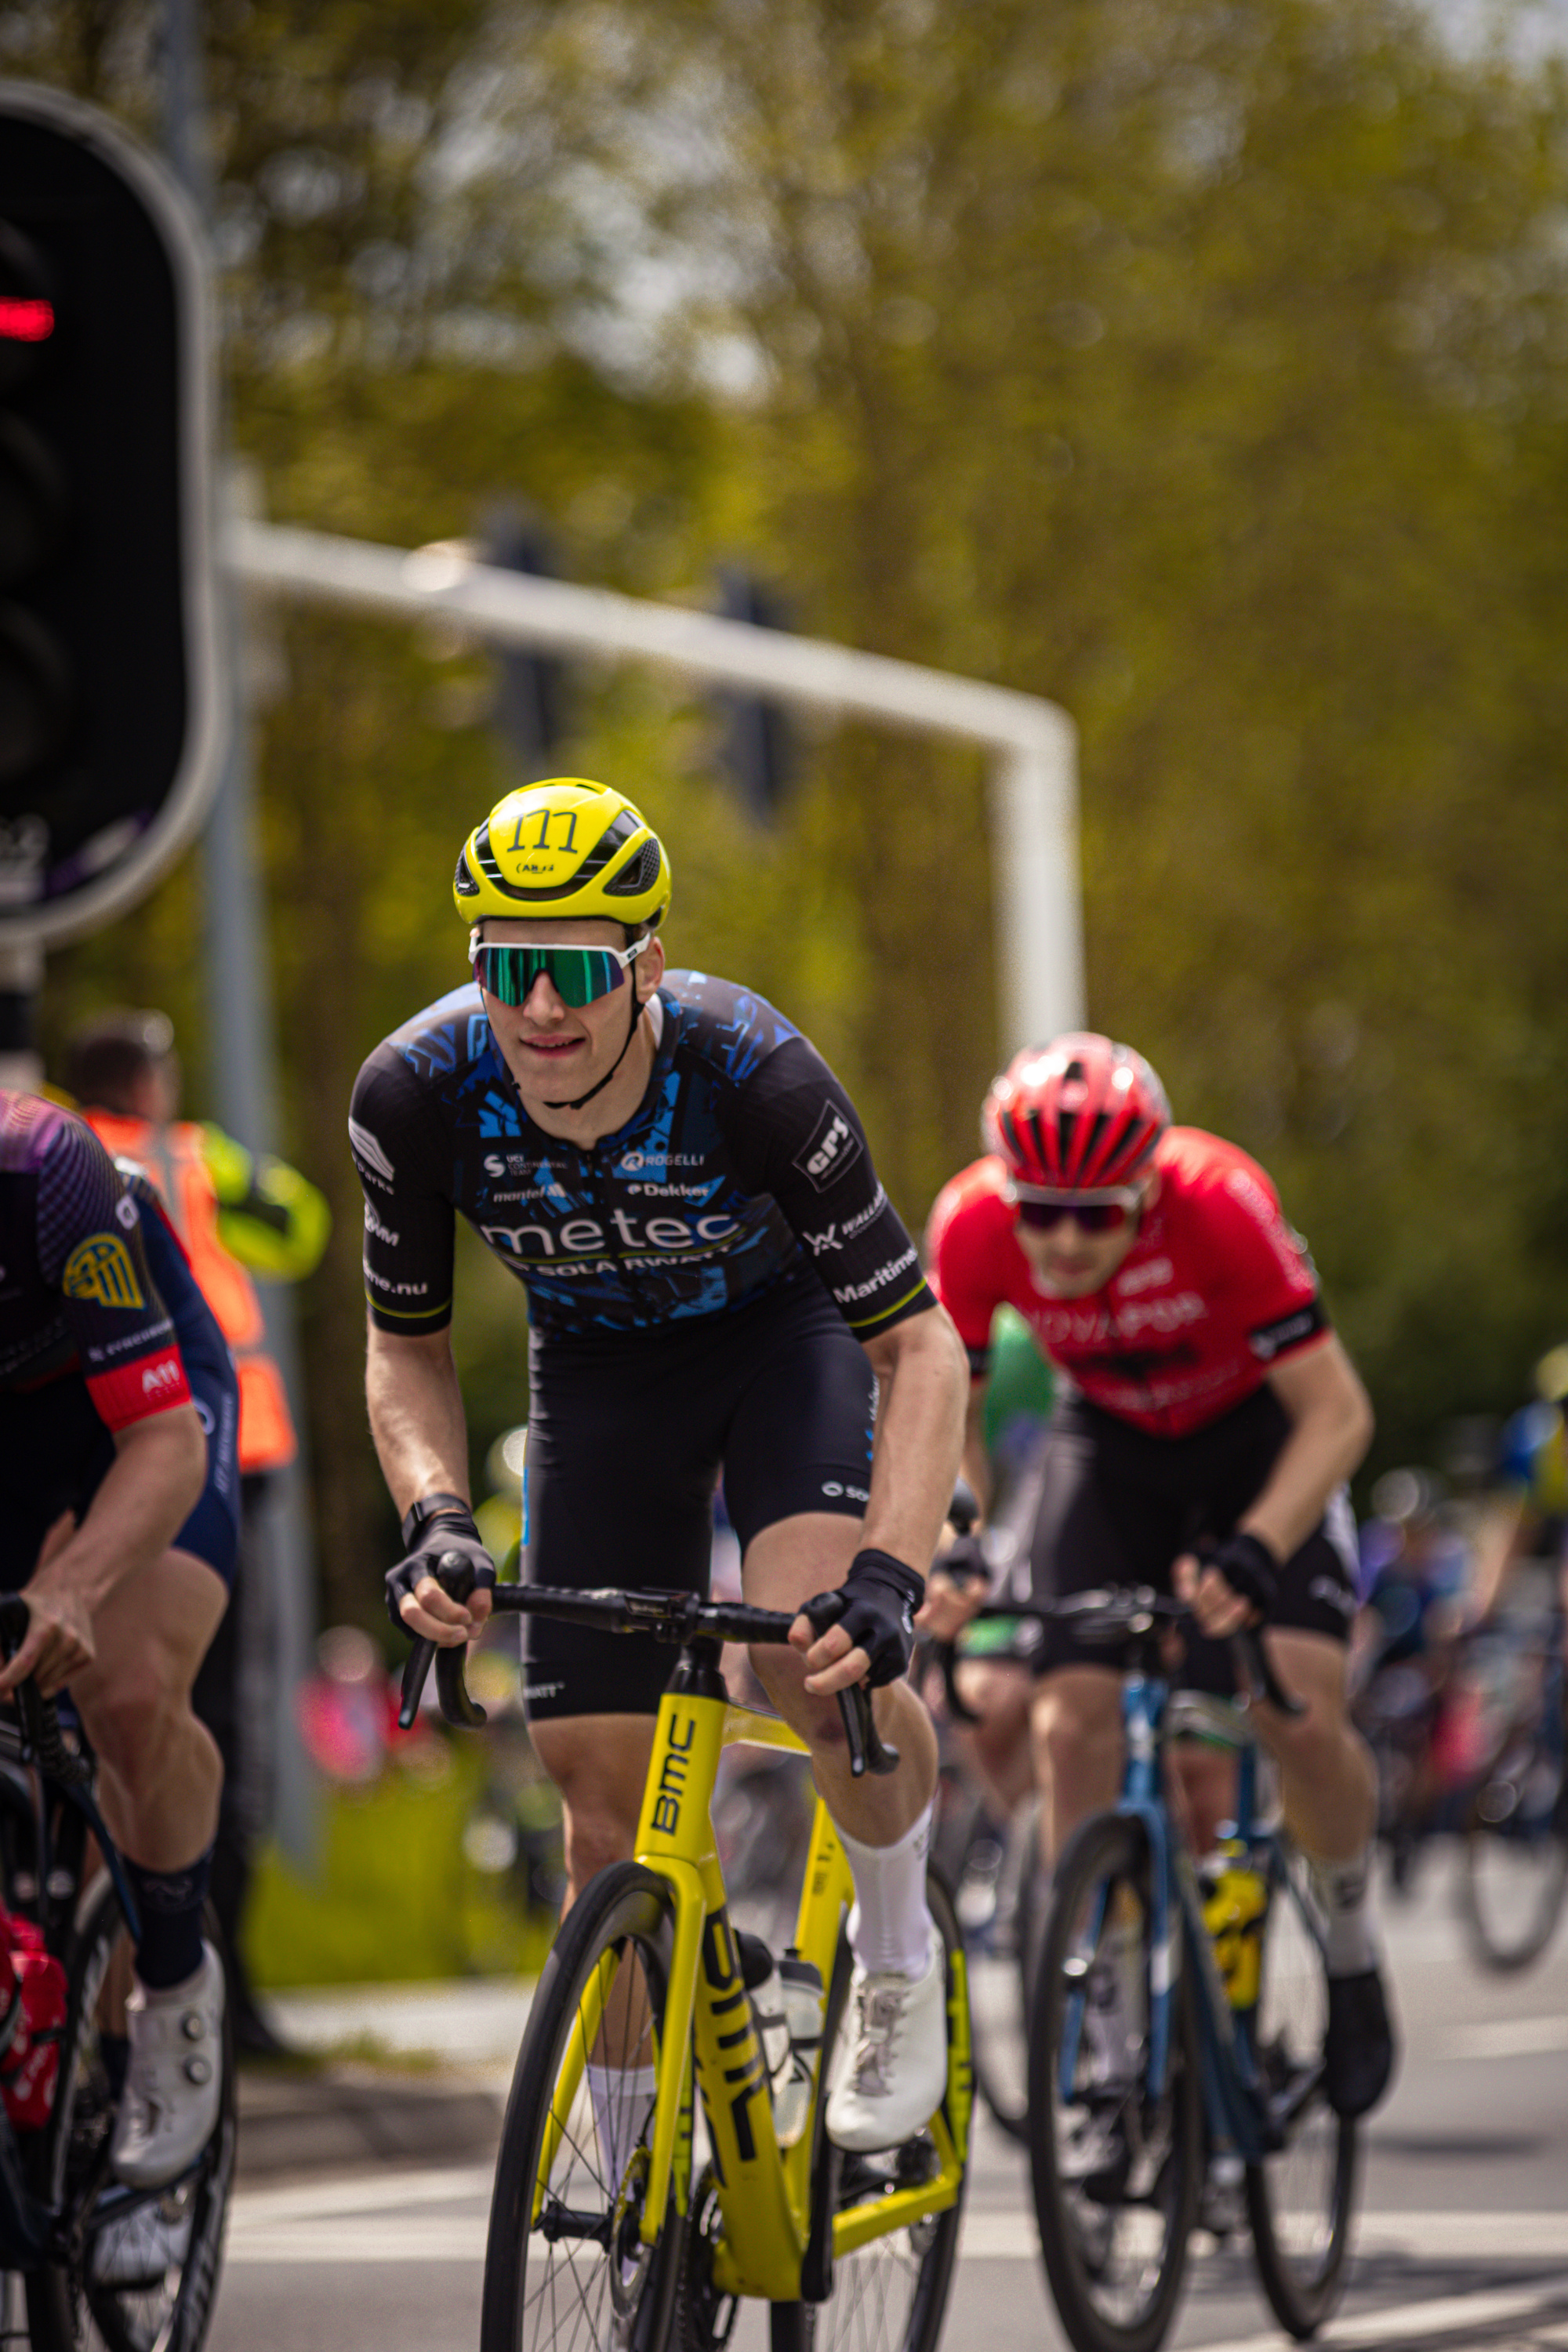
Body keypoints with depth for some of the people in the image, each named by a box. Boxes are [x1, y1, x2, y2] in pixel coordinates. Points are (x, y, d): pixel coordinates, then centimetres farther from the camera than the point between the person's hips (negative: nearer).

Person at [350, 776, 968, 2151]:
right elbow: (407, 1349, -9)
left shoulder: (752, 1076, -35)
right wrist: (435, 1515, -28)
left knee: (822, 1653, -31)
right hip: (599, 1373, 3)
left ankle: (898, 1957, -3)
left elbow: (921, 1347, -31)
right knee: (604, 1793, -3)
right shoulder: (417, 1097, -27)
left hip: (783, 1330, -3)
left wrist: (891, 1576, -44)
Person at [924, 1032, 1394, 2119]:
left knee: (1300, 1712, -19)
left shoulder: (1220, 1203, -35)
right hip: (1112, 1445, 3)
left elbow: (1336, 1415, -31)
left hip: (1260, 1432, -2)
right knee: (1073, 1719, -17)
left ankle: (1353, 1948, 9)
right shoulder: (973, 1224, -27)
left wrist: (1251, 1554, -45)